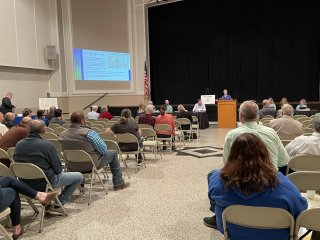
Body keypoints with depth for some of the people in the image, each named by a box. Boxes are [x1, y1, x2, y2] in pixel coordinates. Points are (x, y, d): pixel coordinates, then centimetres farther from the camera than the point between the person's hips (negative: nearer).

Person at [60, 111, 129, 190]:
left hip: (72, 167, 6)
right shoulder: (89, 133, -21)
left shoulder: (62, 135, -5)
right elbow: (103, 149, -16)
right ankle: (118, 183, 22)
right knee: (113, 154, 15)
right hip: (90, 166, -6)